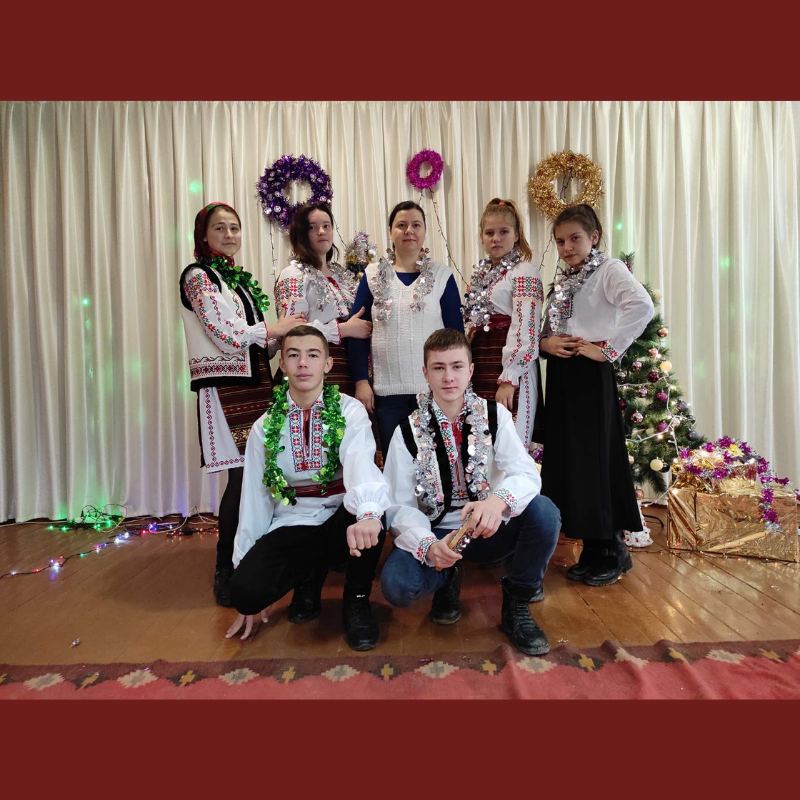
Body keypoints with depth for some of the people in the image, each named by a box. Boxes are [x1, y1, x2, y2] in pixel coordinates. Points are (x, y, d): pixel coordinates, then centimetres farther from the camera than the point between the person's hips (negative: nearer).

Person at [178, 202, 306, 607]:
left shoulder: (241, 278, 22)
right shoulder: (198, 276, -1)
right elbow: (224, 335, -12)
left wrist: (287, 333, 7)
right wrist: (272, 329, -4)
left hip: (254, 382, 7)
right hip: (224, 387, -7)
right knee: (242, 476, -9)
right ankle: (226, 572, 5)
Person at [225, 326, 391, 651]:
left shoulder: (349, 411, -7)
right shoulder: (265, 427, 1)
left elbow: (361, 462, -29)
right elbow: (254, 499, 4)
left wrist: (367, 512, -49)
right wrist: (243, 561, 4)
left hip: (341, 522, -1)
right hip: (291, 527, 2)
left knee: (370, 512, -35)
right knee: (245, 589, -24)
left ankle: (356, 601, -5)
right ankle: (309, 577, 11)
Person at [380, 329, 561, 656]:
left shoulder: (494, 414, -3)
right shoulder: (408, 431, -7)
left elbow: (526, 473, -16)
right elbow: (400, 506, -11)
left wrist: (499, 501, -39)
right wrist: (428, 546, -31)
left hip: (489, 530, 1)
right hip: (435, 535, -1)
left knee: (543, 510, -28)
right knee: (396, 583, -30)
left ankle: (517, 604, -3)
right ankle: (447, 578, 8)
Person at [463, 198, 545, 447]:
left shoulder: (524, 272, -8)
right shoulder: (481, 273, 16)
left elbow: (525, 328, -17)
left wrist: (508, 379, -21)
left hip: (509, 365, -7)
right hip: (480, 366, 7)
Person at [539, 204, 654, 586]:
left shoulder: (608, 269, -5)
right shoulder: (561, 277, 17)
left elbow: (642, 305, -24)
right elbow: (545, 329, 18)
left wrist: (607, 349, -21)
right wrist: (545, 342, -3)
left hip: (590, 375, -7)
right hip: (560, 374, 7)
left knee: (595, 459, -2)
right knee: (566, 458, 9)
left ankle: (612, 552, 16)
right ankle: (592, 551, 23)